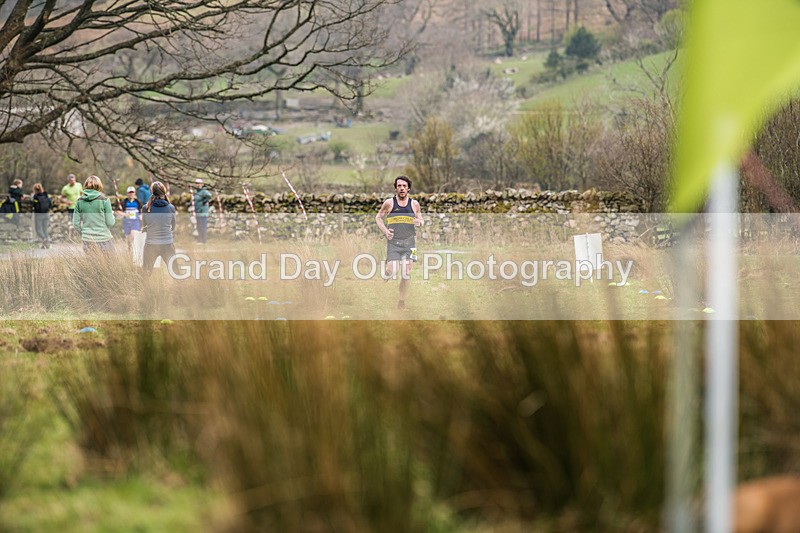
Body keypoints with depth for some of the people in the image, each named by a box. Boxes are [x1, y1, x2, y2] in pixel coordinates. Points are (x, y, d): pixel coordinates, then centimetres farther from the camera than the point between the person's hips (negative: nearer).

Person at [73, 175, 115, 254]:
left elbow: (76, 223, 4)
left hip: (88, 241, 3)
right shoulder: (104, 200, -7)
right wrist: (112, 214, 15)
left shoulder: (80, 201, 2)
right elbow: (110, 222, -6)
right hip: (104, 239, -3)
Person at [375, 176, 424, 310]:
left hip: (409, 242, 2)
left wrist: (419, 222, -8)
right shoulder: (389, 203, 1)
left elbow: (421, 220, 17)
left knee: (406, 274, -1)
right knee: (392, 272, -15)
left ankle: (402, 303, 10)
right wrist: (385, 230, -4)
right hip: (393, 242, -2)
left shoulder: (414, 204, 7)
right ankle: (386, 272, 21)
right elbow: (378, 217, 11)